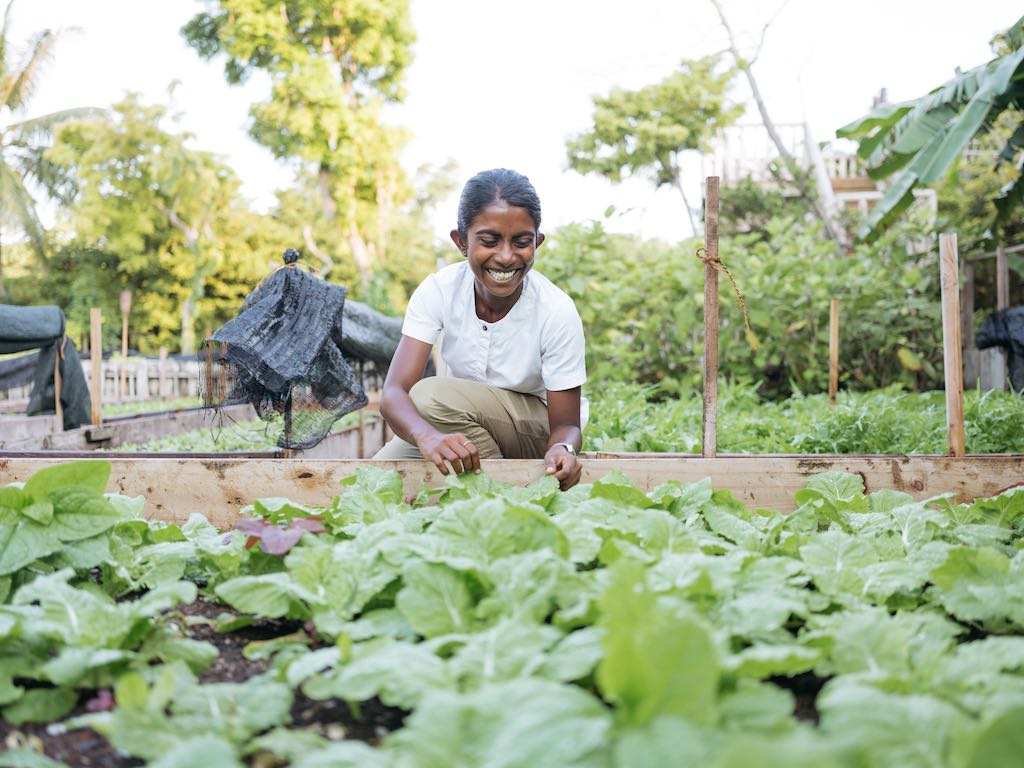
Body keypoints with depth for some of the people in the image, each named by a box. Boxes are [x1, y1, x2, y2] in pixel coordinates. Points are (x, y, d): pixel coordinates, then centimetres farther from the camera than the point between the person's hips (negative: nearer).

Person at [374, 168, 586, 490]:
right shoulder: (438, 291, -18)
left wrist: (563, 449, -44)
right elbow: (394, 391, -27)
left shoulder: (557, 312, -23)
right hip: (461, 429, 3)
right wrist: (428, 436, -51)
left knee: (431, 395, -28)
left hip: (537, 433, -3)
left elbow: (566, 425, -18)